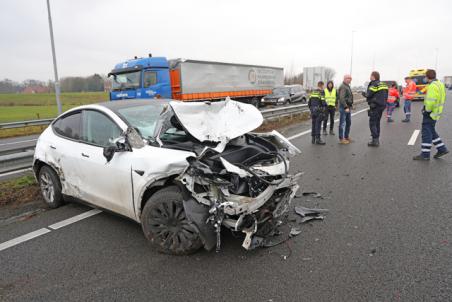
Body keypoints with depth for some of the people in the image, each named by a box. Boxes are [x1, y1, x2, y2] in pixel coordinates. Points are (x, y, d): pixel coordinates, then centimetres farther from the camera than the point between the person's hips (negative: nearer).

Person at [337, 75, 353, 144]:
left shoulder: (347, 86, 18)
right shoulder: (343, 87, -14)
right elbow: (341, 98, -23)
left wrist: (350, 106, 20)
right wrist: (345, 107, -26)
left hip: (348, 107, 10)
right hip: (343, 107, -10)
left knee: (348, 123, 15)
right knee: (342, 123, -5)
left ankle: (346, 137, 25)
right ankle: (341, 139, -1)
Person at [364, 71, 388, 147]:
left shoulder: (374, 85, -13)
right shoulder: (383, 84, 13)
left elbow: (369, 95, -16)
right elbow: (385, 96, 15)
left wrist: (364, 94, 2)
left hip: (375, 106, -9)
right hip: (382, 105, 9)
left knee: (372, 123, -4)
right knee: (377, 123, 16)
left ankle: (375, 141, -5)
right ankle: (377, 140, 21)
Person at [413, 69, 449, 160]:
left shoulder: (432, 86, -19)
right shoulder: (440, 84, 12)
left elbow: (431, 101, -27)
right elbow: (440, 99, 16)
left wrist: (427, 110, -15)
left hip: (430, 113, -10)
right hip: (436, 112, 10)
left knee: (426, 132, -5)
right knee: (431, 131, 19)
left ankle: (425, 154, -1)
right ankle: (442, 149, 22)